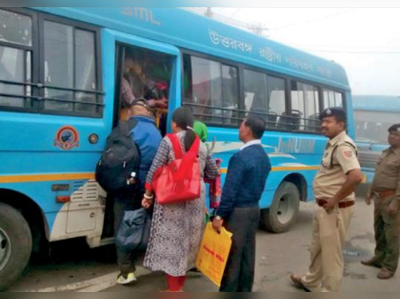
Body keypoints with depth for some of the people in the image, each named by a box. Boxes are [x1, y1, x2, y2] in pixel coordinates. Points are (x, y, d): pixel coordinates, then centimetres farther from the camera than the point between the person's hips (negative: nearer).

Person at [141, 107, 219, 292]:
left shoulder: (168, 141, -5)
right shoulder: (202, 146, 9)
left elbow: (155, 170, -9)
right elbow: (213, 173, 13)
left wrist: (148, 195, 1)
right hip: (196, 198, 5)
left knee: (171, 240, 5)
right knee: (189, 240, 16)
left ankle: (174, 290, 11)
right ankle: (180, 285, 30)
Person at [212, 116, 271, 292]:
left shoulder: (241, 157, -20)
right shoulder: (264, 156, 8)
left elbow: (230, 190, -20)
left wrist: (219, 216, -15)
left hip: (238, 212, -8)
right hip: (254, 209, 8)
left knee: (232, 256, 1)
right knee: (247, 254, 15)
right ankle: (244, 292, 25)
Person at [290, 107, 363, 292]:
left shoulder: (343, 146, -20)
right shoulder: (333, 144, 10)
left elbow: (356, 176, -34)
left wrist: (335, 200, -23)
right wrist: (326, 201, 15)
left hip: (335, 209, -10)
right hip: (324, 207, 10)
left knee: (332, 252, 2)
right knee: (318, 248, 24)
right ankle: (311, 282, 42)